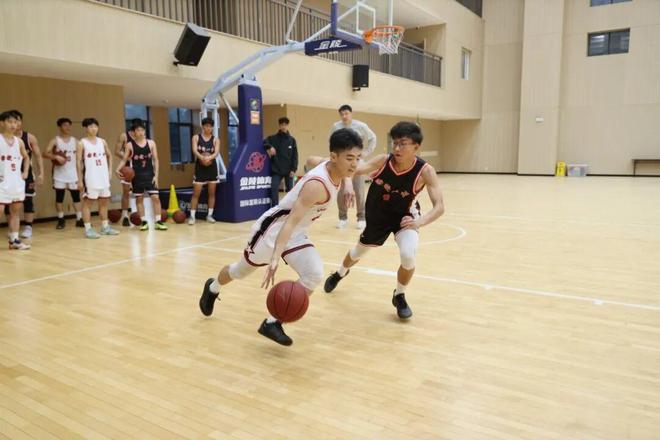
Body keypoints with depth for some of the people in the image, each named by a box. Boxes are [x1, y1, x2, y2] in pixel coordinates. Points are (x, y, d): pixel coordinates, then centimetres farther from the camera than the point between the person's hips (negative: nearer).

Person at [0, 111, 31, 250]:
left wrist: (25, 172, 11)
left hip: (17, 182, 6)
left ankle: (14, 240, 17)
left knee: (16, 211, 10)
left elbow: (26, 157, 23)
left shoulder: (19, 141, 8)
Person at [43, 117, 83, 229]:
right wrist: (56, 157, -27)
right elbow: (45, 153, -12)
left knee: (76, 196, 1)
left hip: (73, 173, 2)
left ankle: (79, 219, 4)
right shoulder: (55, 140, -2)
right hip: (59, 174, -2)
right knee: (59, 197, 4)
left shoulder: (75, 141, 8)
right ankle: (61, 220, 14)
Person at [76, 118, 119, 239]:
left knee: (104, 201, 12)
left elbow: (109, 156, 21)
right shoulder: (82, 143, -5)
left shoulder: (102, 141, 9)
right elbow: (78, 162, -7)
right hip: (90, 178, -6)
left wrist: (109, 171, 12)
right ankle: (88, 229, 3)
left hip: (103, 177, 6)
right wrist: (80, 179, -11)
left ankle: (105, 227, 22)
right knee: (88, 202, 0)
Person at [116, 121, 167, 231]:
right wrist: (118, 169, -18)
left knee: (155, 197, -6)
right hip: (137, 175, 0)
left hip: (149, 174, 0)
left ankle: (158, 221, 0)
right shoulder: (130, 145, -1)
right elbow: (124, 160, 1)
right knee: (139, 198, 6)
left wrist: (156, 175, -5)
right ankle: (144, 221, 15)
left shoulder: (151, 143, 2)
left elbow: (155, 160, 2)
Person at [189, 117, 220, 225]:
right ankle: (192, 216, 2)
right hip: (200, 167, -2)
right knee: (196, 193, -2)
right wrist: (202, 158, -33)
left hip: (212, 167, 2)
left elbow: (216, 152, -12)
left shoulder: (215, 140, 3)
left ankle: (210, 215, 16)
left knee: (212, 192, 6)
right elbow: (194, 150, -13)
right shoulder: (196, 137, 1)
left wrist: (209, 157, -33)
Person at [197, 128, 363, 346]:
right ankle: (212, 289, 52)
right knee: (242, 270, 17)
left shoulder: (333, 169, -9)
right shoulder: (317, 185, -34)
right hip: (273, 228, -7)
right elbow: (291, 222, -38)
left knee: (315, 275, -14)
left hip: (295, 234, 7)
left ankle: (272, 323, -1)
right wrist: (275, 259, -45)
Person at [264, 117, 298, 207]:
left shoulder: (292, 139, 3)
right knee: (274, 189, -7)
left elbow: (295, 155, 1)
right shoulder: (273, 138, 1)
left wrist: (293, 169, -7)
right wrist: (269, 147, -22)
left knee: (290, 190, 7)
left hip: (288, 170, 1)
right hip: (276, 170, 0)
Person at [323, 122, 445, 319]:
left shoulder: (425, 171, -29)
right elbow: (354, 169, -39)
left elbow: (439, 206, -33)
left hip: (405, 216, -2)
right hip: (378, 216, 2)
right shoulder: (383, 160, -26)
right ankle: (340, 273, 58)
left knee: (408, 256, -26)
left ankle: (399, 297, 6)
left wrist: (419, 221, -53)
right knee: (359, 252, 21)